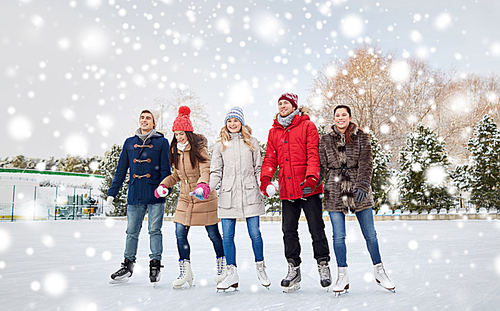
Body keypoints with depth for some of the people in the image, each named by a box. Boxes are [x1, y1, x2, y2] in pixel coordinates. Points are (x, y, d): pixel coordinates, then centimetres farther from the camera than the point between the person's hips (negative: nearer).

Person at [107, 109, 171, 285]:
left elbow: (165, 169, -1)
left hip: (155, 196, -3)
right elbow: (121, 170, 15)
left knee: (154, 230, 0)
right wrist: (112, 192, 12)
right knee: (131, 231, 8)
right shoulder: (130, 143, 13)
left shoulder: (161, 142, 3)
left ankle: (155, 265, 9)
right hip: (134, 196, 3)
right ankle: (128, 265, 18)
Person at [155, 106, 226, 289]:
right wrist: (164, 184, 4)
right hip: (185, 198, 6)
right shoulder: (176, 150, 10)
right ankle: (185, 271, 8)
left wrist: (202, 185, -40)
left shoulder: (200, 147, -10)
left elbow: (206, 170, -21)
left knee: (213, 233, 4)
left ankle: (222, 266, 25)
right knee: (180, 233, -3)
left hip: (203, 198, -5)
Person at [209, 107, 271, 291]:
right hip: (228, 196, 1)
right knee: (227, 236, 1)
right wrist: (207, 188, -6)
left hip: (250, 194, -1)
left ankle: (261, 269, 18)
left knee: (255, 234, -1)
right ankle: (232, 273, 13)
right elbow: (216, 172, 9)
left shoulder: (252, 143, 10)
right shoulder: (220, 145, 11)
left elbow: (258, 168, 10)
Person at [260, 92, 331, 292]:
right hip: (287, 189, 4)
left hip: (308, 187, -4)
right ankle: (293, 269, 16)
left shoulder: (307, 126, 3)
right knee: (289, 230, 6)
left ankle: (323, 266, 14)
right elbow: (270, 158, 14)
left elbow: (313, 154, -6)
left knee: (316, 228, 1)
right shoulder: (274, 132, 16)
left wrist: (311, 176, -20)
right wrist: (265, 178, -3)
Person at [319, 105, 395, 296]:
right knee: (338, 236, 2)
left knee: (370, 234, 4)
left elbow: (366, 163, -4)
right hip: (335, 192, 1)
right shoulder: (326, 140, 9)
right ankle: (342, 276, 14)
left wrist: (363, 185, -17)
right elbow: (322, 166, 8)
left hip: (359, 191, 0)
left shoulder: (361, 137, 5)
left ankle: (379, 271, 22)